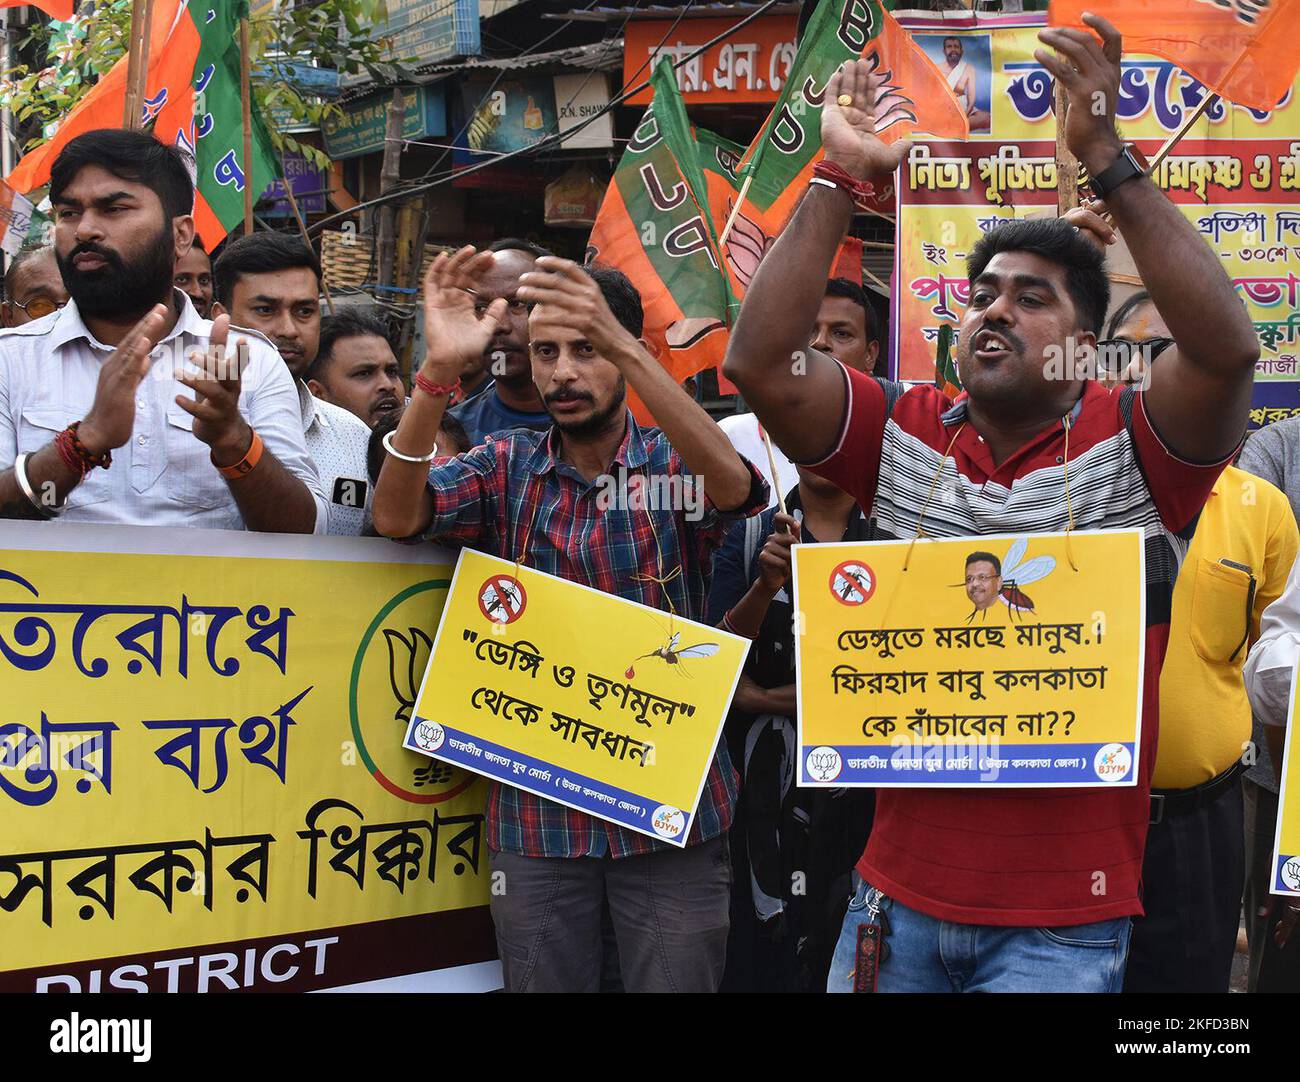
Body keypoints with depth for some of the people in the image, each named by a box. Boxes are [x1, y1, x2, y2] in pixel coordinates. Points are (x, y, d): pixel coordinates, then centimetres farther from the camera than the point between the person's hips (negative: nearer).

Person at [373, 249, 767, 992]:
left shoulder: (675, 465, -3)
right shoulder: (508, 468, 2)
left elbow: (734, 485, -26)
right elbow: (396, 516, -14)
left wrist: (625, 349, -38)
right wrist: (440, 369, -29)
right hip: (537, 812, 2)